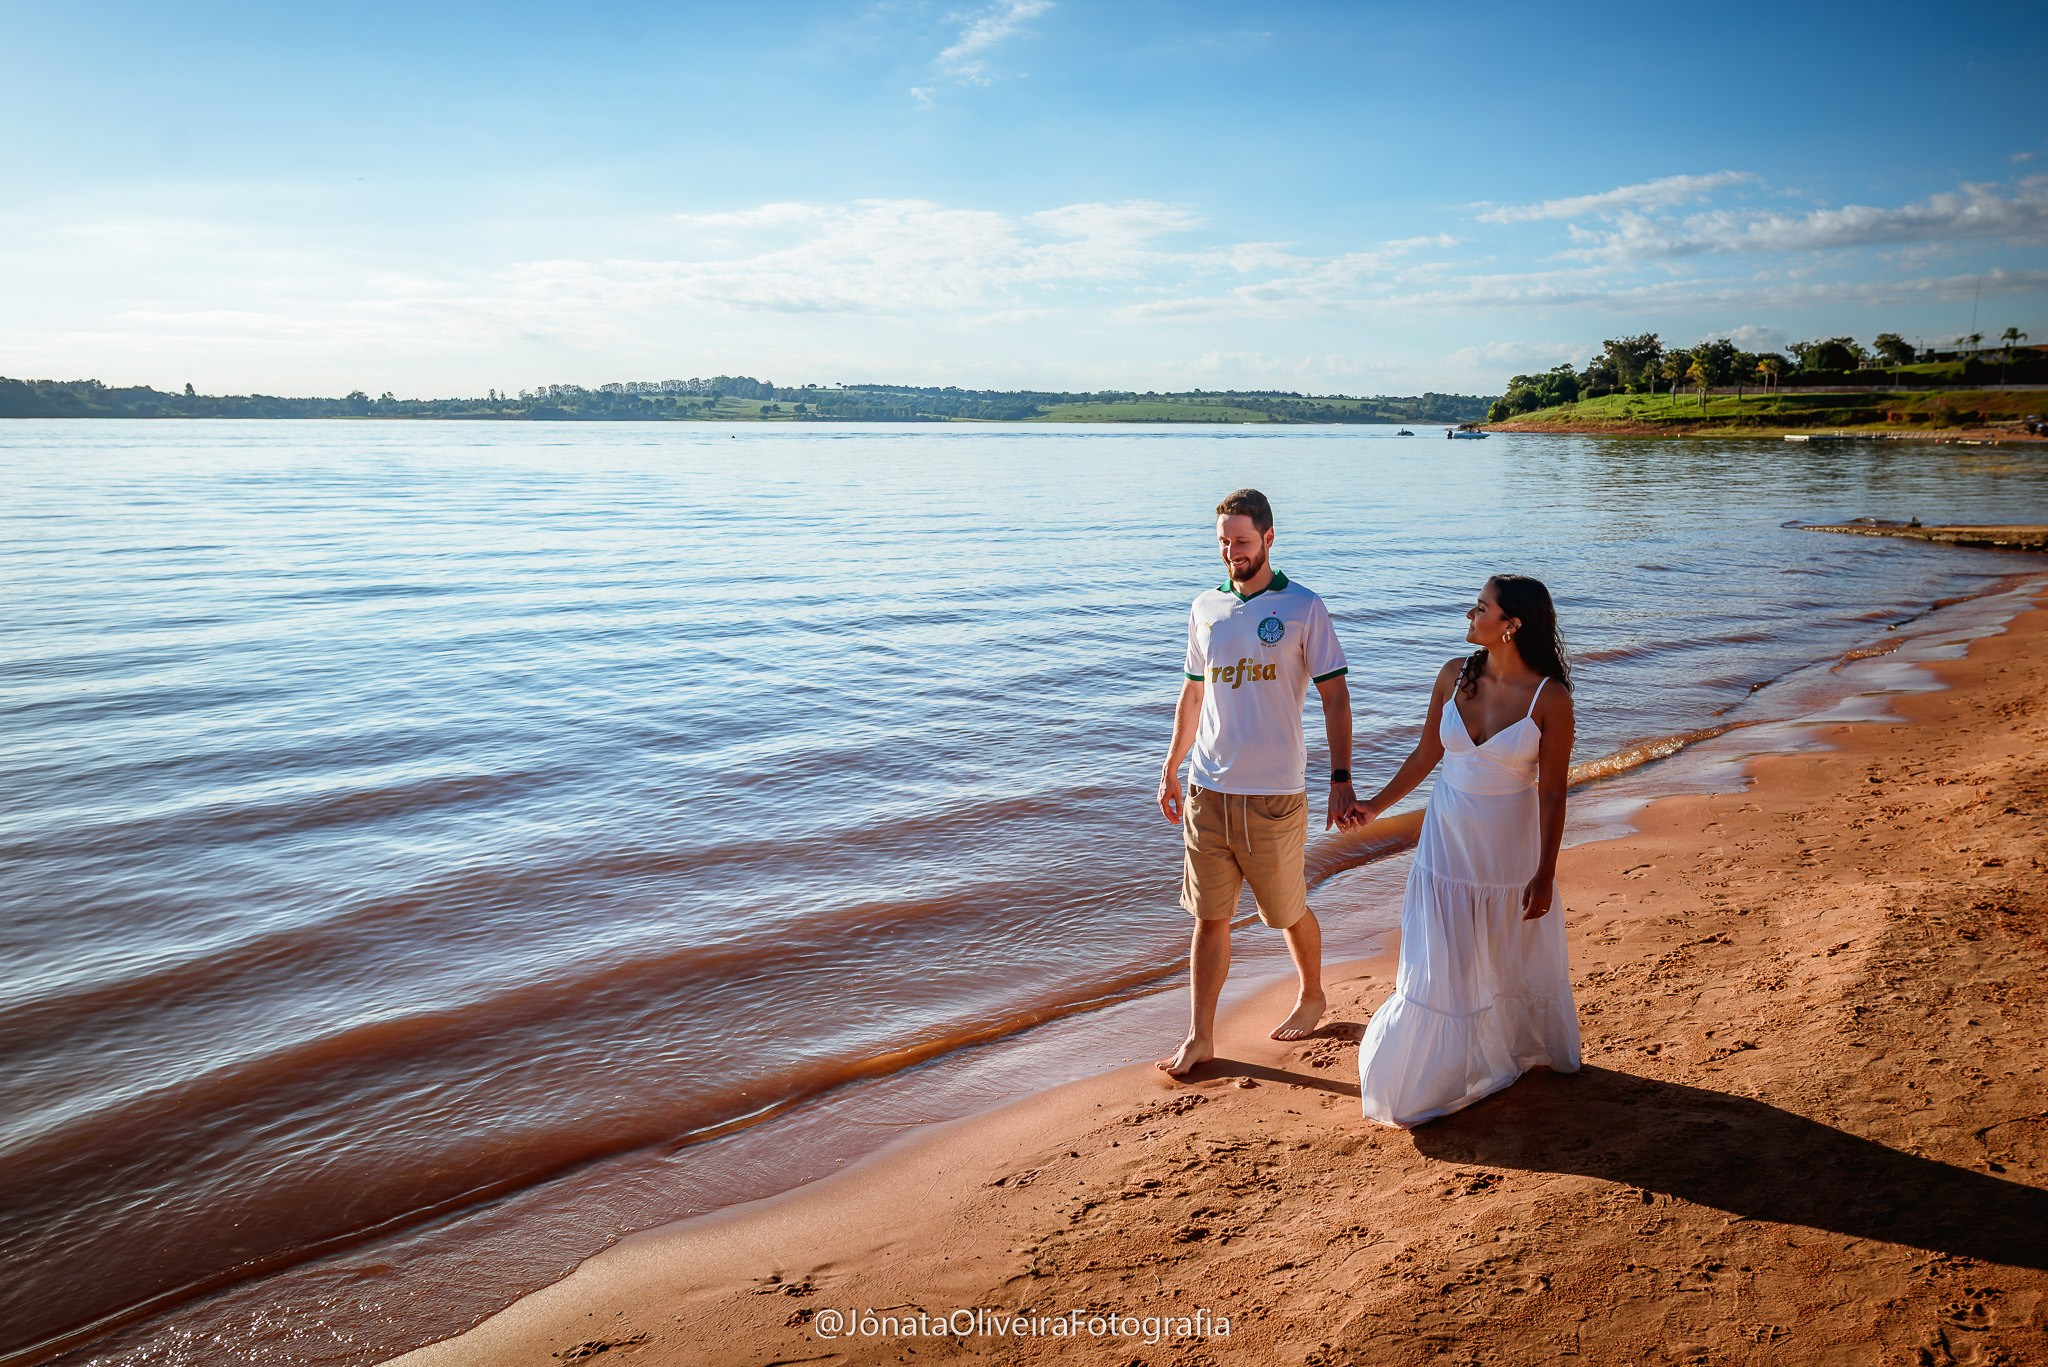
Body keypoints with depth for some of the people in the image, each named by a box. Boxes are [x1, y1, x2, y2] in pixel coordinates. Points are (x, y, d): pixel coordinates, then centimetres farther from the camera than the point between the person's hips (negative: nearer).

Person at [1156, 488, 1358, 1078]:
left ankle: (1311, 997, 38)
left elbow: (1335, 697, -5)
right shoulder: (1205, 609, 8)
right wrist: (1170, 770, 18)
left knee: (1289, 911, 13)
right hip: (1207, 790, 3)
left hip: (1273, 794, -3)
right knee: (1209, 917, 6)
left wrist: (1342, 778, -13)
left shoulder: (1303, 608, -4)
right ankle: (1199, 1037, 13)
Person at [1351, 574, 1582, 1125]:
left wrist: (1545, 874, -11)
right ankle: (1441, 1069, 24)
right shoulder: (1455, 676, -5)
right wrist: (1375, 806, 9)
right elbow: (1426, 754, 6)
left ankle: (1518, 1049, 42)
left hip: (1510, 847, -3)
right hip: (1448, 840, 3)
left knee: (1513, 958, 16)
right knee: (1440, 967, 8)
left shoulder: (1549, 697, -16)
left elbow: (1552, 792, -13)